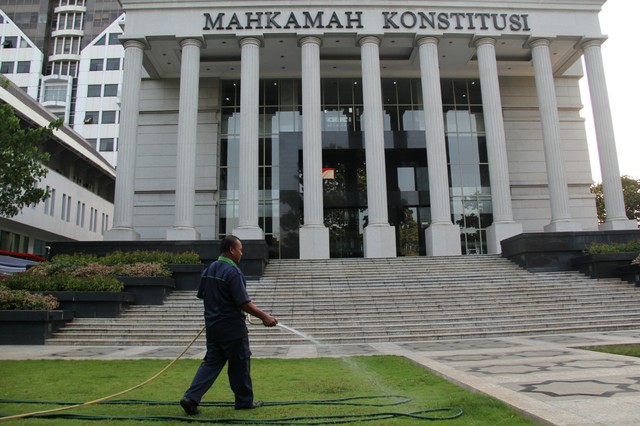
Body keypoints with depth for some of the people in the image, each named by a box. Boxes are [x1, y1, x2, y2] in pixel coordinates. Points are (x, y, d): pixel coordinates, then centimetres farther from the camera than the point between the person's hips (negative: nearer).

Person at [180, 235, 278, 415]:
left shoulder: (208, 270, 7)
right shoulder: (233, 272, -19)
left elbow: (203, 296, 15)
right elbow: (244, 303, -22)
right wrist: (265, 317, -17)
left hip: (212, 326, 7)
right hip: (232, 328, -7)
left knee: (211, 362, 11)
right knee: (240, 364, 8)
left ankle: (191, 397, 0)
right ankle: (244, 401, 21)